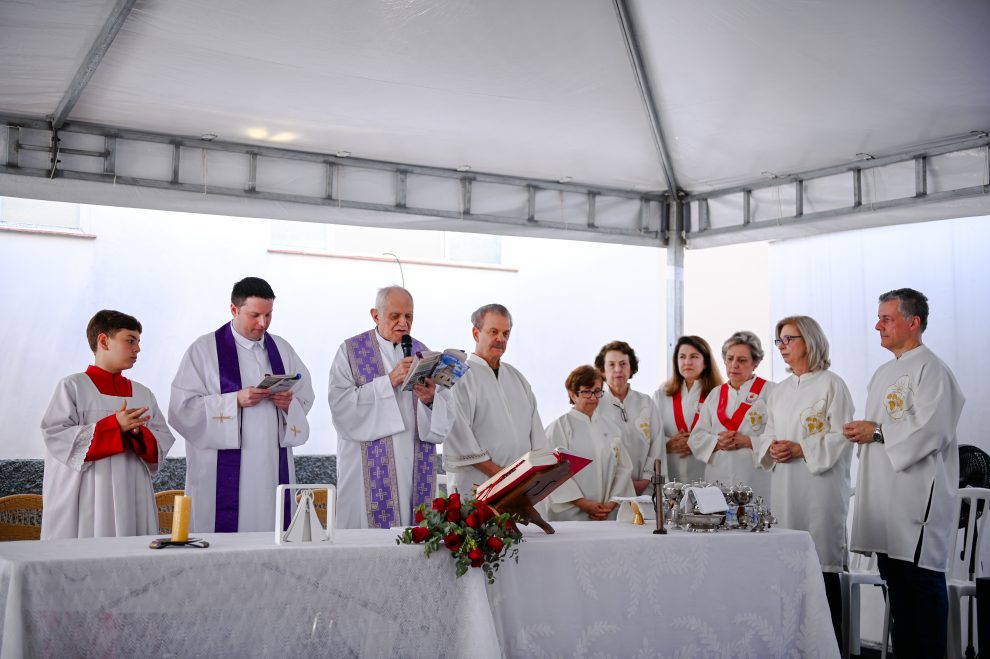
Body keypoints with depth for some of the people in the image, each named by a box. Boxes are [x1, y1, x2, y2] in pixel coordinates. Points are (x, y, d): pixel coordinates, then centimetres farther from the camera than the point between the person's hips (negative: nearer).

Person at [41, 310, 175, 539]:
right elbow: (56, 437, -10)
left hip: (133, 500, 4)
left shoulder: (143, 394, 16)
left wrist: (139, 433, -12)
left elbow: (162, 444, 10)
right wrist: (113, 426, -16)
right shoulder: (72, 387, 1)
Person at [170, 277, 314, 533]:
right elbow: (182, 407, -7)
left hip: (273, 471, 4)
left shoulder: (282, 349, 14)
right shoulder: (204, 350, 0)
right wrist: (236, 400, -17)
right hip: (224, 475, -4)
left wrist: (289, 404, -8)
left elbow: (305, 399, 15)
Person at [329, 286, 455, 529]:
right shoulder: (351, 351, 2)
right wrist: (389, 381, -19)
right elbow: (341, 405, -12)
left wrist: (430, 399, -15)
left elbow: (446, 414, 7)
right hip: (371, 469, -3)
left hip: (415, 468, 3)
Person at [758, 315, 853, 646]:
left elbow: (841, 437, -8)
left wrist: (801, 449, -17)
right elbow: (768, 434, 20)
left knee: (822, 566, -5)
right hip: (784, 486, 6)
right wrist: (772, 448, -2)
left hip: (819, 483, -6)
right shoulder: (779, 391, 18)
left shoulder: (831, 384, -3)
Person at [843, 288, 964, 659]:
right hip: (885, 493, 9)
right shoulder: (884, 373, 19)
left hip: (918, 496, -9)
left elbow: (933, 430, -19)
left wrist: (878, 432, -14)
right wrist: (862, 432, 7)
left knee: (922, 582, -5)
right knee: (895, 582, 11)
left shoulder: (930, 370, -9)